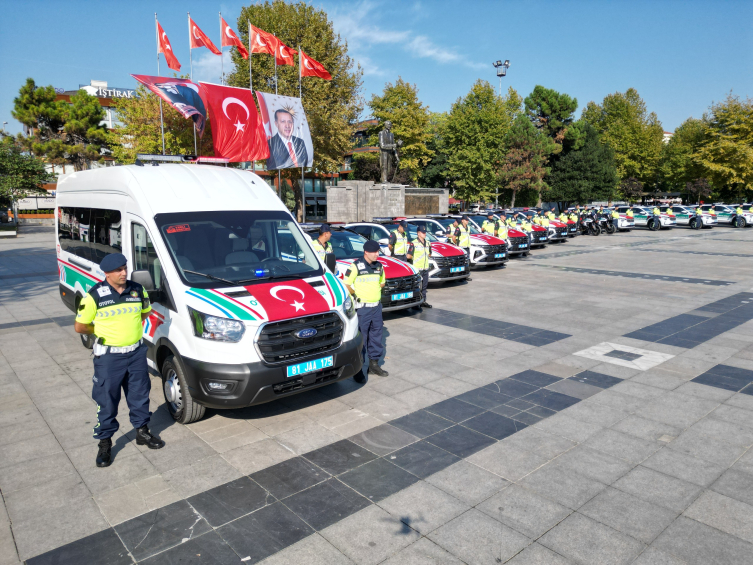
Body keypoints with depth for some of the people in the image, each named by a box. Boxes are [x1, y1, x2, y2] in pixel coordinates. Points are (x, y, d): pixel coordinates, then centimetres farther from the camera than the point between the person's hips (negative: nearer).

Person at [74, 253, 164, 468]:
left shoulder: (138, 290, 0)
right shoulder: (95, 296, -12)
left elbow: (145, 312, 19)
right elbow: (80, 326, -4)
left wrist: (130, 326, 9)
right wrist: (103, 330, 4)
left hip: (136, 353, 4)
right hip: (109, 356, -3)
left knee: (140, 395, 16)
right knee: (106, 402, 7)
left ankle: (142, 431, 34)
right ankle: (105, 442, 23)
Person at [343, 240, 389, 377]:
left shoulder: (379, 266, 9)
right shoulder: (356, 266, -10)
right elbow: (346, 284, -10)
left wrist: (375, 291, 11)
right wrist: (356, 294, -4)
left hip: (376, 306, 6)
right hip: (362, 307, -6)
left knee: (376, 334, 12)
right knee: (360, 336, 0)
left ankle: (374, 363, 25)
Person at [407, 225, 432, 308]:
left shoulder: (428, 243, 11)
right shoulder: (414, 243, -11)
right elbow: (409, 256, -11)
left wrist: (426, 256, 9)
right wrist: (415, 258, 2)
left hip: (426, 268, 7)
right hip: (417, 268, -7)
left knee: (424, 285, 12)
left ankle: (423, 301, 21)